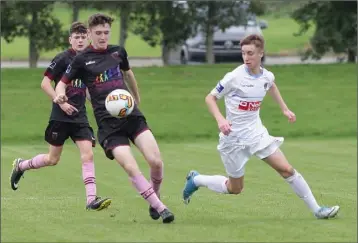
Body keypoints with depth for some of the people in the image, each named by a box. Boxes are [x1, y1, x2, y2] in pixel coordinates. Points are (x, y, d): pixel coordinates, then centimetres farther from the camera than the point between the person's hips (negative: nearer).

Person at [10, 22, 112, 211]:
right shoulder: (63, 58, -9)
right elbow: (45, 83, -10)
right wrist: (61, 103, -16)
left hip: (80, 116, 4)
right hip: (60, 116, -4)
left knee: (88, 154, -12)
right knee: (53, 159, 5)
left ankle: (91, 199, -17)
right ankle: (20, 166, 32)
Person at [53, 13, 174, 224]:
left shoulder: (118, 52, 10)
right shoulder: (82, 60, 0)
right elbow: (62, 83, 5)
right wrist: (60, 96, -19)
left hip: (132, 116, 3)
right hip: (108, 124, -3)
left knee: (156, 161, -13)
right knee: (131, 168, -20)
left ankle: (155, 199, 14)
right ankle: (160, 208, -12)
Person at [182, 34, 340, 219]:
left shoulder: (267, 76, -2)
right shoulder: (234, 77, -19)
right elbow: (210, 98, -11)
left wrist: (284, 109, 22)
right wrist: (220, 120, -26)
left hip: (257, 133, 4)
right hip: (234, 138, -4)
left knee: (287, 170, -4)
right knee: (235, 189, 7)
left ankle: (316, 209, 3)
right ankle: (196, 180, 30)